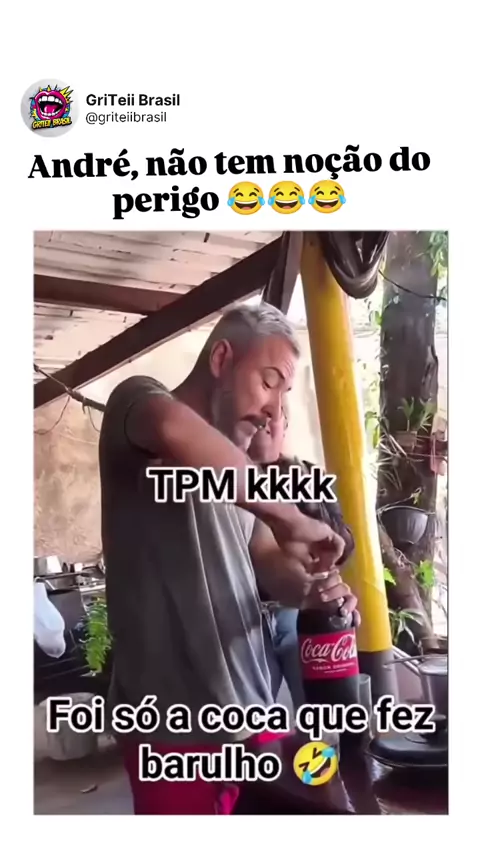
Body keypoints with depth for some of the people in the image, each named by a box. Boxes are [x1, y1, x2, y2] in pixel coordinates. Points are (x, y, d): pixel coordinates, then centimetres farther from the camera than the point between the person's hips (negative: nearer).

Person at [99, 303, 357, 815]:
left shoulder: (236, 470, 15)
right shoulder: (139, 398, -8)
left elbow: (271, 567, 14)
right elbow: (173, 430, -33)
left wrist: (312, 588, -8)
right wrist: (289, 517, -28)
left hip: (253, 712, 7)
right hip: (178, 726, -7)